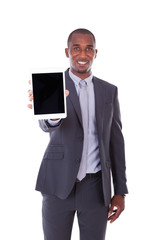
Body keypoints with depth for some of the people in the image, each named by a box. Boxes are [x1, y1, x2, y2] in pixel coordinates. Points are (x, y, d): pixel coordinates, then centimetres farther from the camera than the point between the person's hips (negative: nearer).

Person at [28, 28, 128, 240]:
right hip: (59, 184, -2)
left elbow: (115, 141, 9)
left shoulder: (109, 91, 7)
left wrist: (120, 191, 5)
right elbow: (47, 124, -22)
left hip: (95, 186, 2)